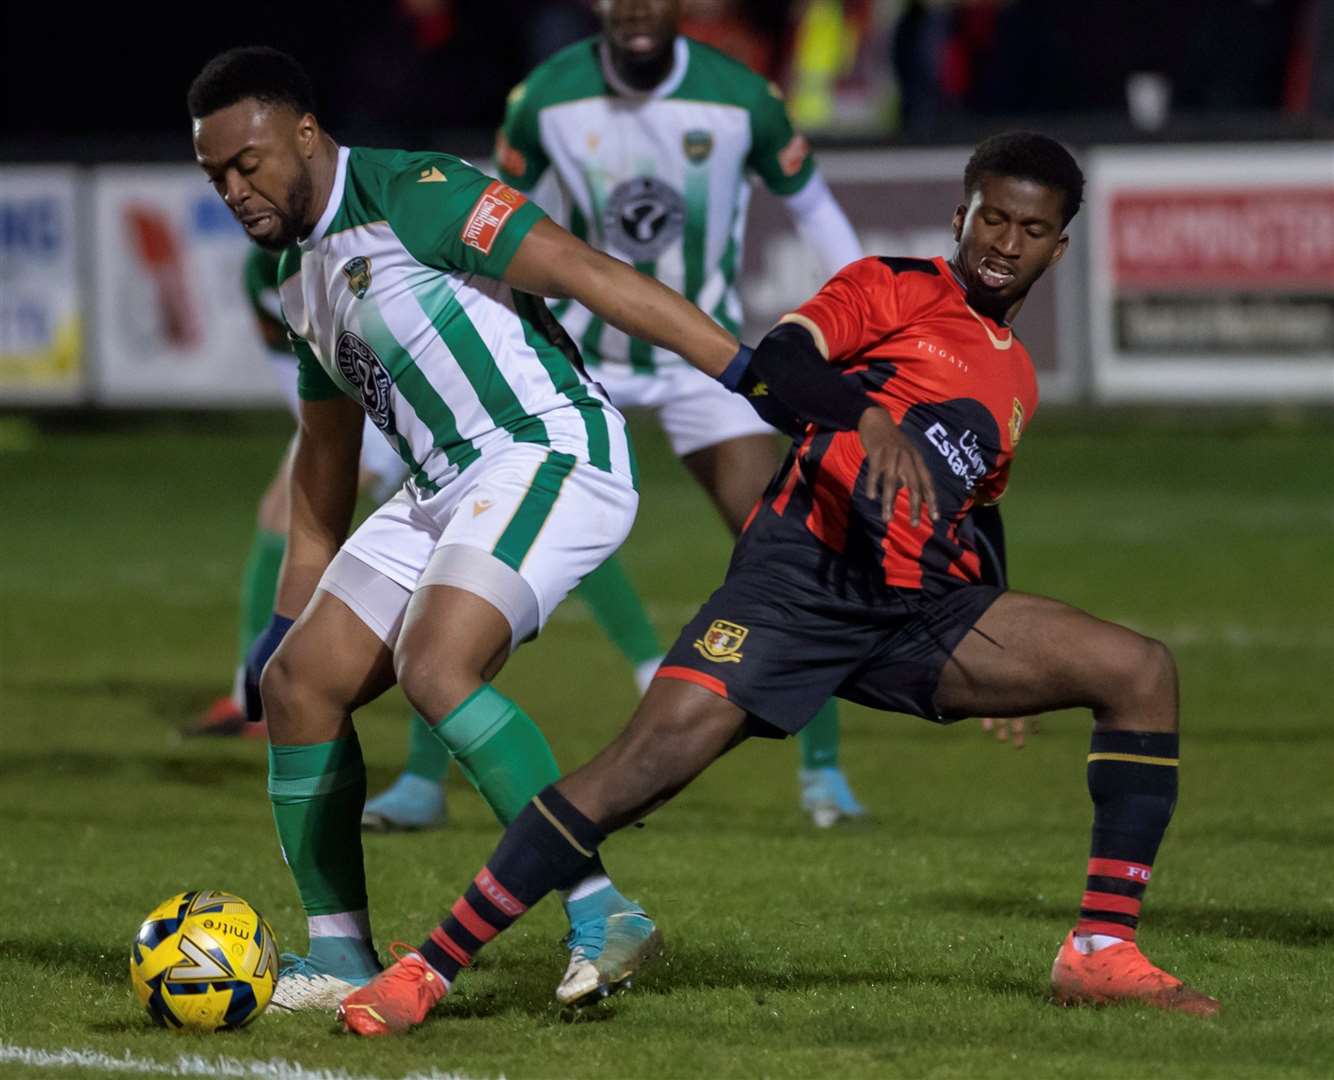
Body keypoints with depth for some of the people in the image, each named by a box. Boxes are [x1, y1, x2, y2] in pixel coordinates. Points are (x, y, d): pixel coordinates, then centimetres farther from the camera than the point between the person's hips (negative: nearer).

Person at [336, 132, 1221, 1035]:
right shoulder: (893, 289, 6)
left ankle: (1102, 951, -7)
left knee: (1142, 671, -6)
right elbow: (777, 360, -13)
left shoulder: (1017, 380, 25)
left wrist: (1006, 670, 30)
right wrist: (872, 418, -33)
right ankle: (427, 971, -18)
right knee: (654, 756, -24)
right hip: (805, 571, -6)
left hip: (919, 607, 6)